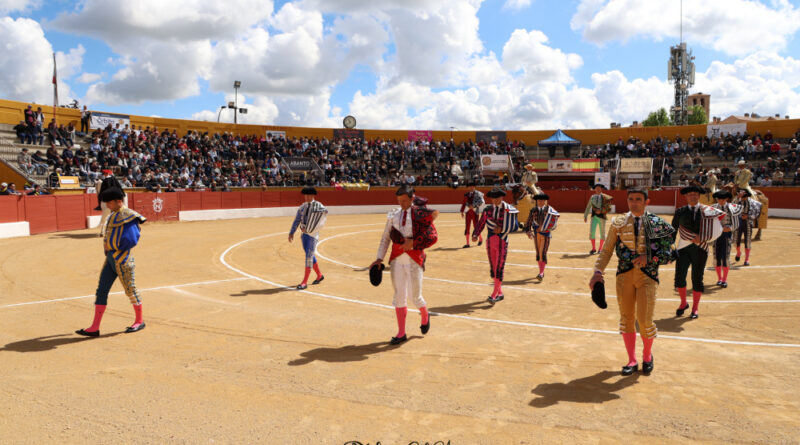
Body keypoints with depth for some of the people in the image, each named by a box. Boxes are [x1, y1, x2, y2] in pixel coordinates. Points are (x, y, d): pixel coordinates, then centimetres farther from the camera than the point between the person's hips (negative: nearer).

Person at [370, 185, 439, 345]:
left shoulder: (420, 213, -5)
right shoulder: (393, 215, 8)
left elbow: (432, 237, -10)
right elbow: (385, 238, 12)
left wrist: (413, 243, -17)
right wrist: (380, 258, 6)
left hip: (414, 260, -3)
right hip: (397, 259, 4)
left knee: (415, 297, 4)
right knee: (399, 296, 5)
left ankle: (425, 317, 38)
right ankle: (401, 333, 15)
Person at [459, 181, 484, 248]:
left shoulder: (477, 193, -4)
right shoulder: (467, 194, 11)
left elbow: (481, 201, -16)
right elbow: (463, 203, 16)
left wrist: (474, 206, -27)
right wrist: (462, 212, 10)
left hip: (475, 212, -4)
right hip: (468, 212, 4)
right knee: (467, 227, -1)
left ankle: (480, 238, 28)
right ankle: (467, 243, 4)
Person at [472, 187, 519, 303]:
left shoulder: (508, 210, -6)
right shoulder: (488, 209, 4)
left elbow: (515, 226, -4)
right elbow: (481, 223, 1)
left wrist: (501, 229, -16)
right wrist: (475, 235, -14)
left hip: (502, 242, -4)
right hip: (490, 241, 4)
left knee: (499, 269, -7)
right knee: (492, 269, 10)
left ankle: (494, 295, -3)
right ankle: (500, 293, 23)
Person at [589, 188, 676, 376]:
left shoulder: (657, 223, 1)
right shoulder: (618, 223, 5)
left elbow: (667, 252, 4)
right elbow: (606, 251, 6)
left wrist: (649, 257, -13)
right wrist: (598, 272, -6)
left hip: (647, 275, -2)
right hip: (624, 274, 2)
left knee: (644, 320, -5)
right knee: (626, 318, 6)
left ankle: (647, 355, 25)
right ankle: (632, 361, 22)